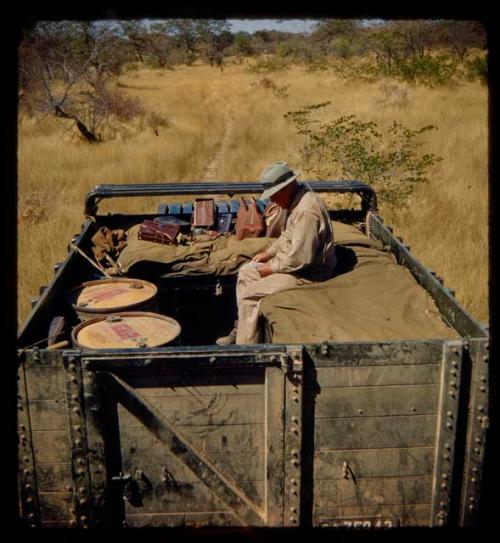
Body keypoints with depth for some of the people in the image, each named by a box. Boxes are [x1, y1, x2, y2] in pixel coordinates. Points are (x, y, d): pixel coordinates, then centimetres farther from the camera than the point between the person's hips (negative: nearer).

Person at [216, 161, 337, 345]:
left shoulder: (306, 210, -28)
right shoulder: (296, 200, 5)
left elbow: (300, 257, -30)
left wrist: (272, 268, -16)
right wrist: (269, 252, 10)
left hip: (308, 273, -11)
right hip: (292, 260, 11)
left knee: (250, 294, -15)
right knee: (246, 272, 12)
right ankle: (241, 329, 18)